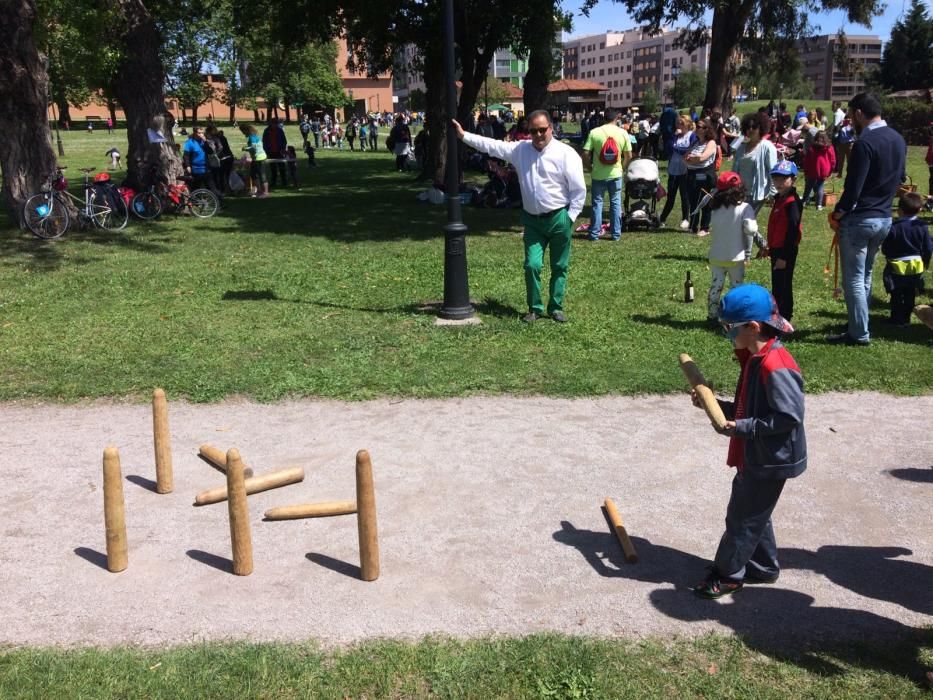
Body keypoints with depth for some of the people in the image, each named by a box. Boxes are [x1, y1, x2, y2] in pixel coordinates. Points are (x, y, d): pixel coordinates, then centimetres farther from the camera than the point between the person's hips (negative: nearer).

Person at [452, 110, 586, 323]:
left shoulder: (566, 153, -9)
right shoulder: (520, 149, 3)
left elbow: (579, 189, -8)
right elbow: (491, 145, 5)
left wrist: (570, 217, -10)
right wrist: (463, 136, 0)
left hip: (559, 219, -3)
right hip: (532, 220, 3)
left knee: (559, 267, 8)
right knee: (532, 265, -1)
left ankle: (556, 307, 22)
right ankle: (534, 308, 16)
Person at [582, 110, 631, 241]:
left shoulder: (594, 133, -8)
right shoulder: (623, 133, -2)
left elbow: (585, 153, -10)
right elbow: (629, 155, 1)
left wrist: (589, 167, 6)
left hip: (598, 175, -1)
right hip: (616, 174, 1)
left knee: (597, 203, 9)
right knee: (616, 203, 11)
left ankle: (595, 233, 12)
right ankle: (616, 233, 16)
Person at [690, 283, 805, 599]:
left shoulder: (775, 367, -27)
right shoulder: (754, 359, 5)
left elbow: (789, 417, -27)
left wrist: (741, 428, -28)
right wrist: (715, 405, 0)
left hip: (771, 460, -10)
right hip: (755, 456, 10)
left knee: (742, 516, 4)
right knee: (753, 512, 22)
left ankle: (728, 575, 19)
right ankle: (762, 567, 38)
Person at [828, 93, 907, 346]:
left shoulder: (865, 143, -19)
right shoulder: (898, 140, 8)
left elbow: (853, 187, -21)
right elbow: (900, 178, 18)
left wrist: (838, 212, -7)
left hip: (859, 219, -8)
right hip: (884, 218, 8)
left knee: (854, 279, 1)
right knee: (865, 275, 20)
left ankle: (859, 334, 4)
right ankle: (858, 323, 28)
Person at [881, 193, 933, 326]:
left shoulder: (894, 227, -17)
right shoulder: (922, 227, -5)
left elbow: (885, 249, -11)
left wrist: (890, 256, 11)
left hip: (897, 267, -4)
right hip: (916, 267, 4)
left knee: (897, 295, 5)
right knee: (910, 294, 15)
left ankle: (897, 319, 9)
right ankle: (906, 318, 22)